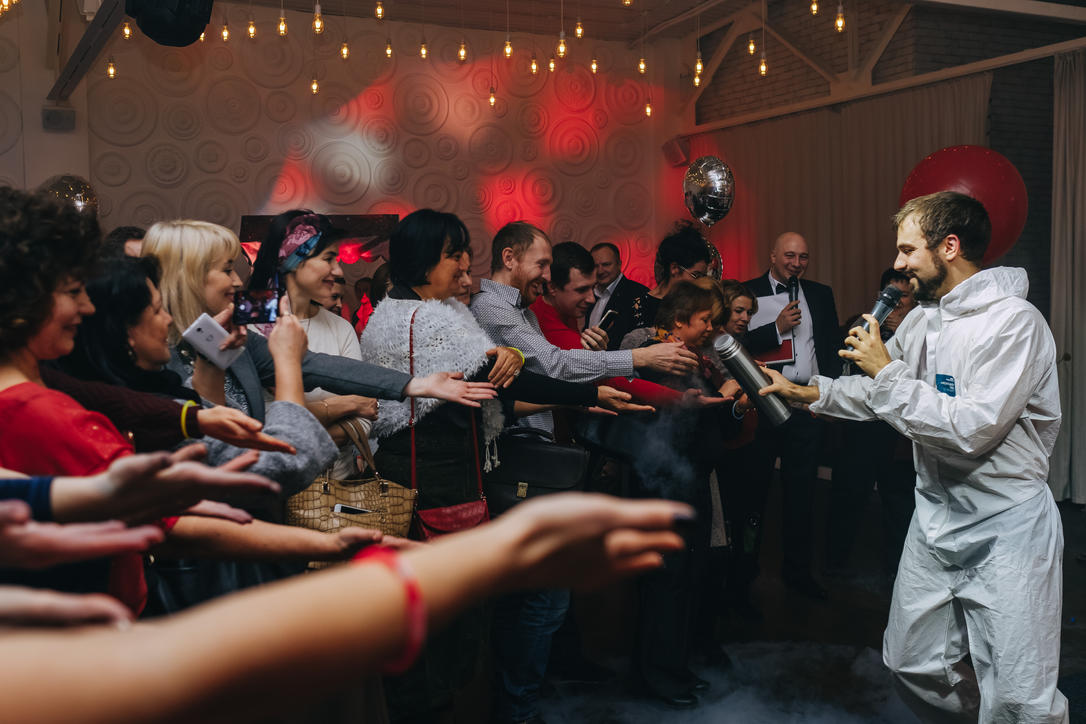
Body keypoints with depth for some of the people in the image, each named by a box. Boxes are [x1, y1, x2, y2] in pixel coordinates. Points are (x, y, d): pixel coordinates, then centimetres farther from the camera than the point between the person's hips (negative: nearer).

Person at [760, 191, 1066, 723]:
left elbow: (973, 428, -26)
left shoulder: (1014, 321, -17)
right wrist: (805, 392, 11)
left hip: (1005, 528, -7)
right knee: (914, 667, 14)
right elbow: (879, 394, 20)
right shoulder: (922, 319, 8)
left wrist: (886, 371, -19)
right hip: (936, 515, 8)